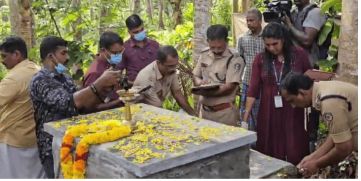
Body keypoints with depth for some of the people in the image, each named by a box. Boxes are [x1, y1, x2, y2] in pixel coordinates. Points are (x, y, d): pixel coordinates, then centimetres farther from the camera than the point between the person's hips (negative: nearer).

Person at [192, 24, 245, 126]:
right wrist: (200, 83, -8)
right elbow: (195, 76, 15)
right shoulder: (204, 55, 7)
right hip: (205, 109, 6)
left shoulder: (235, 60, -12)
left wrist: (205, 92, -24)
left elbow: (229, 87, -16)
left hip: (225, 112, -5)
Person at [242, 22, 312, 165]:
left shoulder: (299, 55, -2)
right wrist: (245, 117, -8)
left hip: (293, 114, -1)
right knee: (268, 155, 6)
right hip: (268, 115, 1)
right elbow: (253, 89, -3)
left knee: (294, 156, 0)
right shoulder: (260, 59, 0)